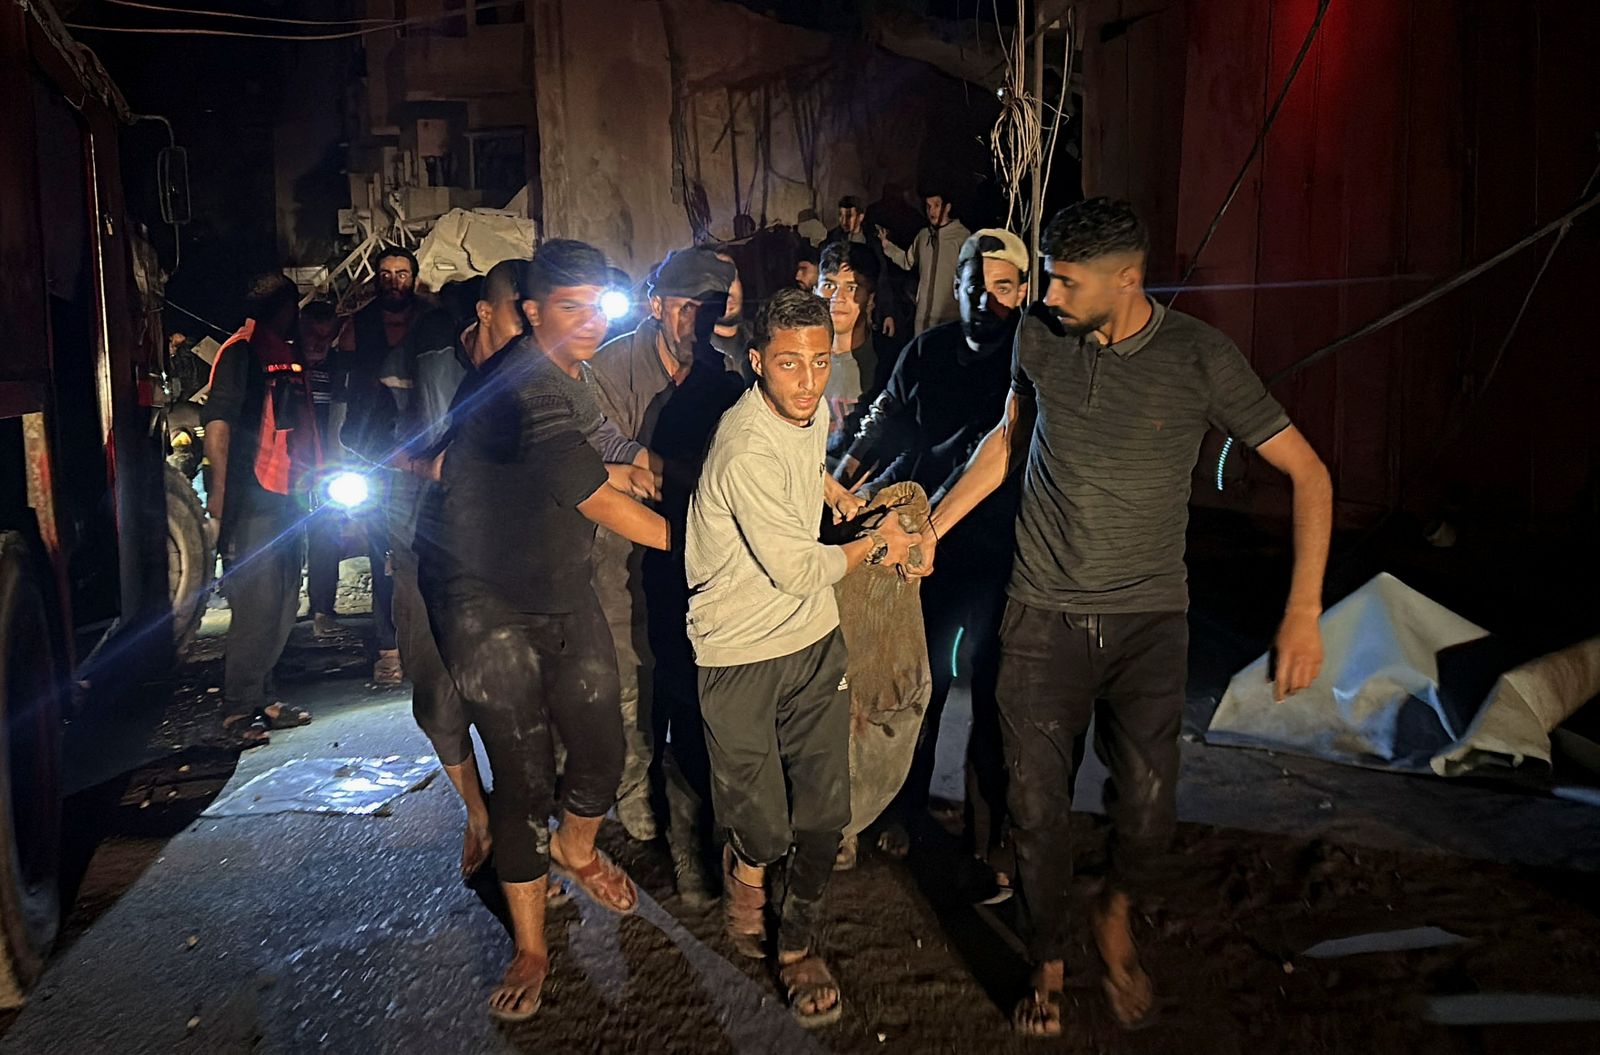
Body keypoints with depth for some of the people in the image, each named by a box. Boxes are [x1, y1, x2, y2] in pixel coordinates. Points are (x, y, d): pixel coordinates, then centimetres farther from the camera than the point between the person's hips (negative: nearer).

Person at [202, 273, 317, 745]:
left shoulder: (288, 356, 19)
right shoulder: (240, 350, -6)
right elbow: (218, 419, -14)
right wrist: (219, 487, -21)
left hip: (284, 496, 9)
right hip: (251, 498, -9)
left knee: (282, 604, 12)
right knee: (257, 603, -9)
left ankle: (259, 698, 23)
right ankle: (239, 709, 0)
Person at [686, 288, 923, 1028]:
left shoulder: (813, 409, 2)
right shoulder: (746, 454, -25)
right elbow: (799, 570, -18)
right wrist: (874, 544, -2)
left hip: (814, 635, 7)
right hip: (741, 652, -7)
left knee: (823, 810, 7)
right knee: (763, 826, 0)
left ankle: (797, 942, 29)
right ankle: (746, 864, 36)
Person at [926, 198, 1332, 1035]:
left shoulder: (1198, 358, -11)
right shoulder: (1038, 337, -3)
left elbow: (1307, 472, -6)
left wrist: (1303, 610, -16)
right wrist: (928, 529, 14)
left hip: (1149, 618, -1)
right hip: (1043, 614, 2)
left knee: (1147, 804, -5)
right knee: (1037, 807, 3)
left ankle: (1115, 914, 31)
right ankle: (1048, 968, 28)